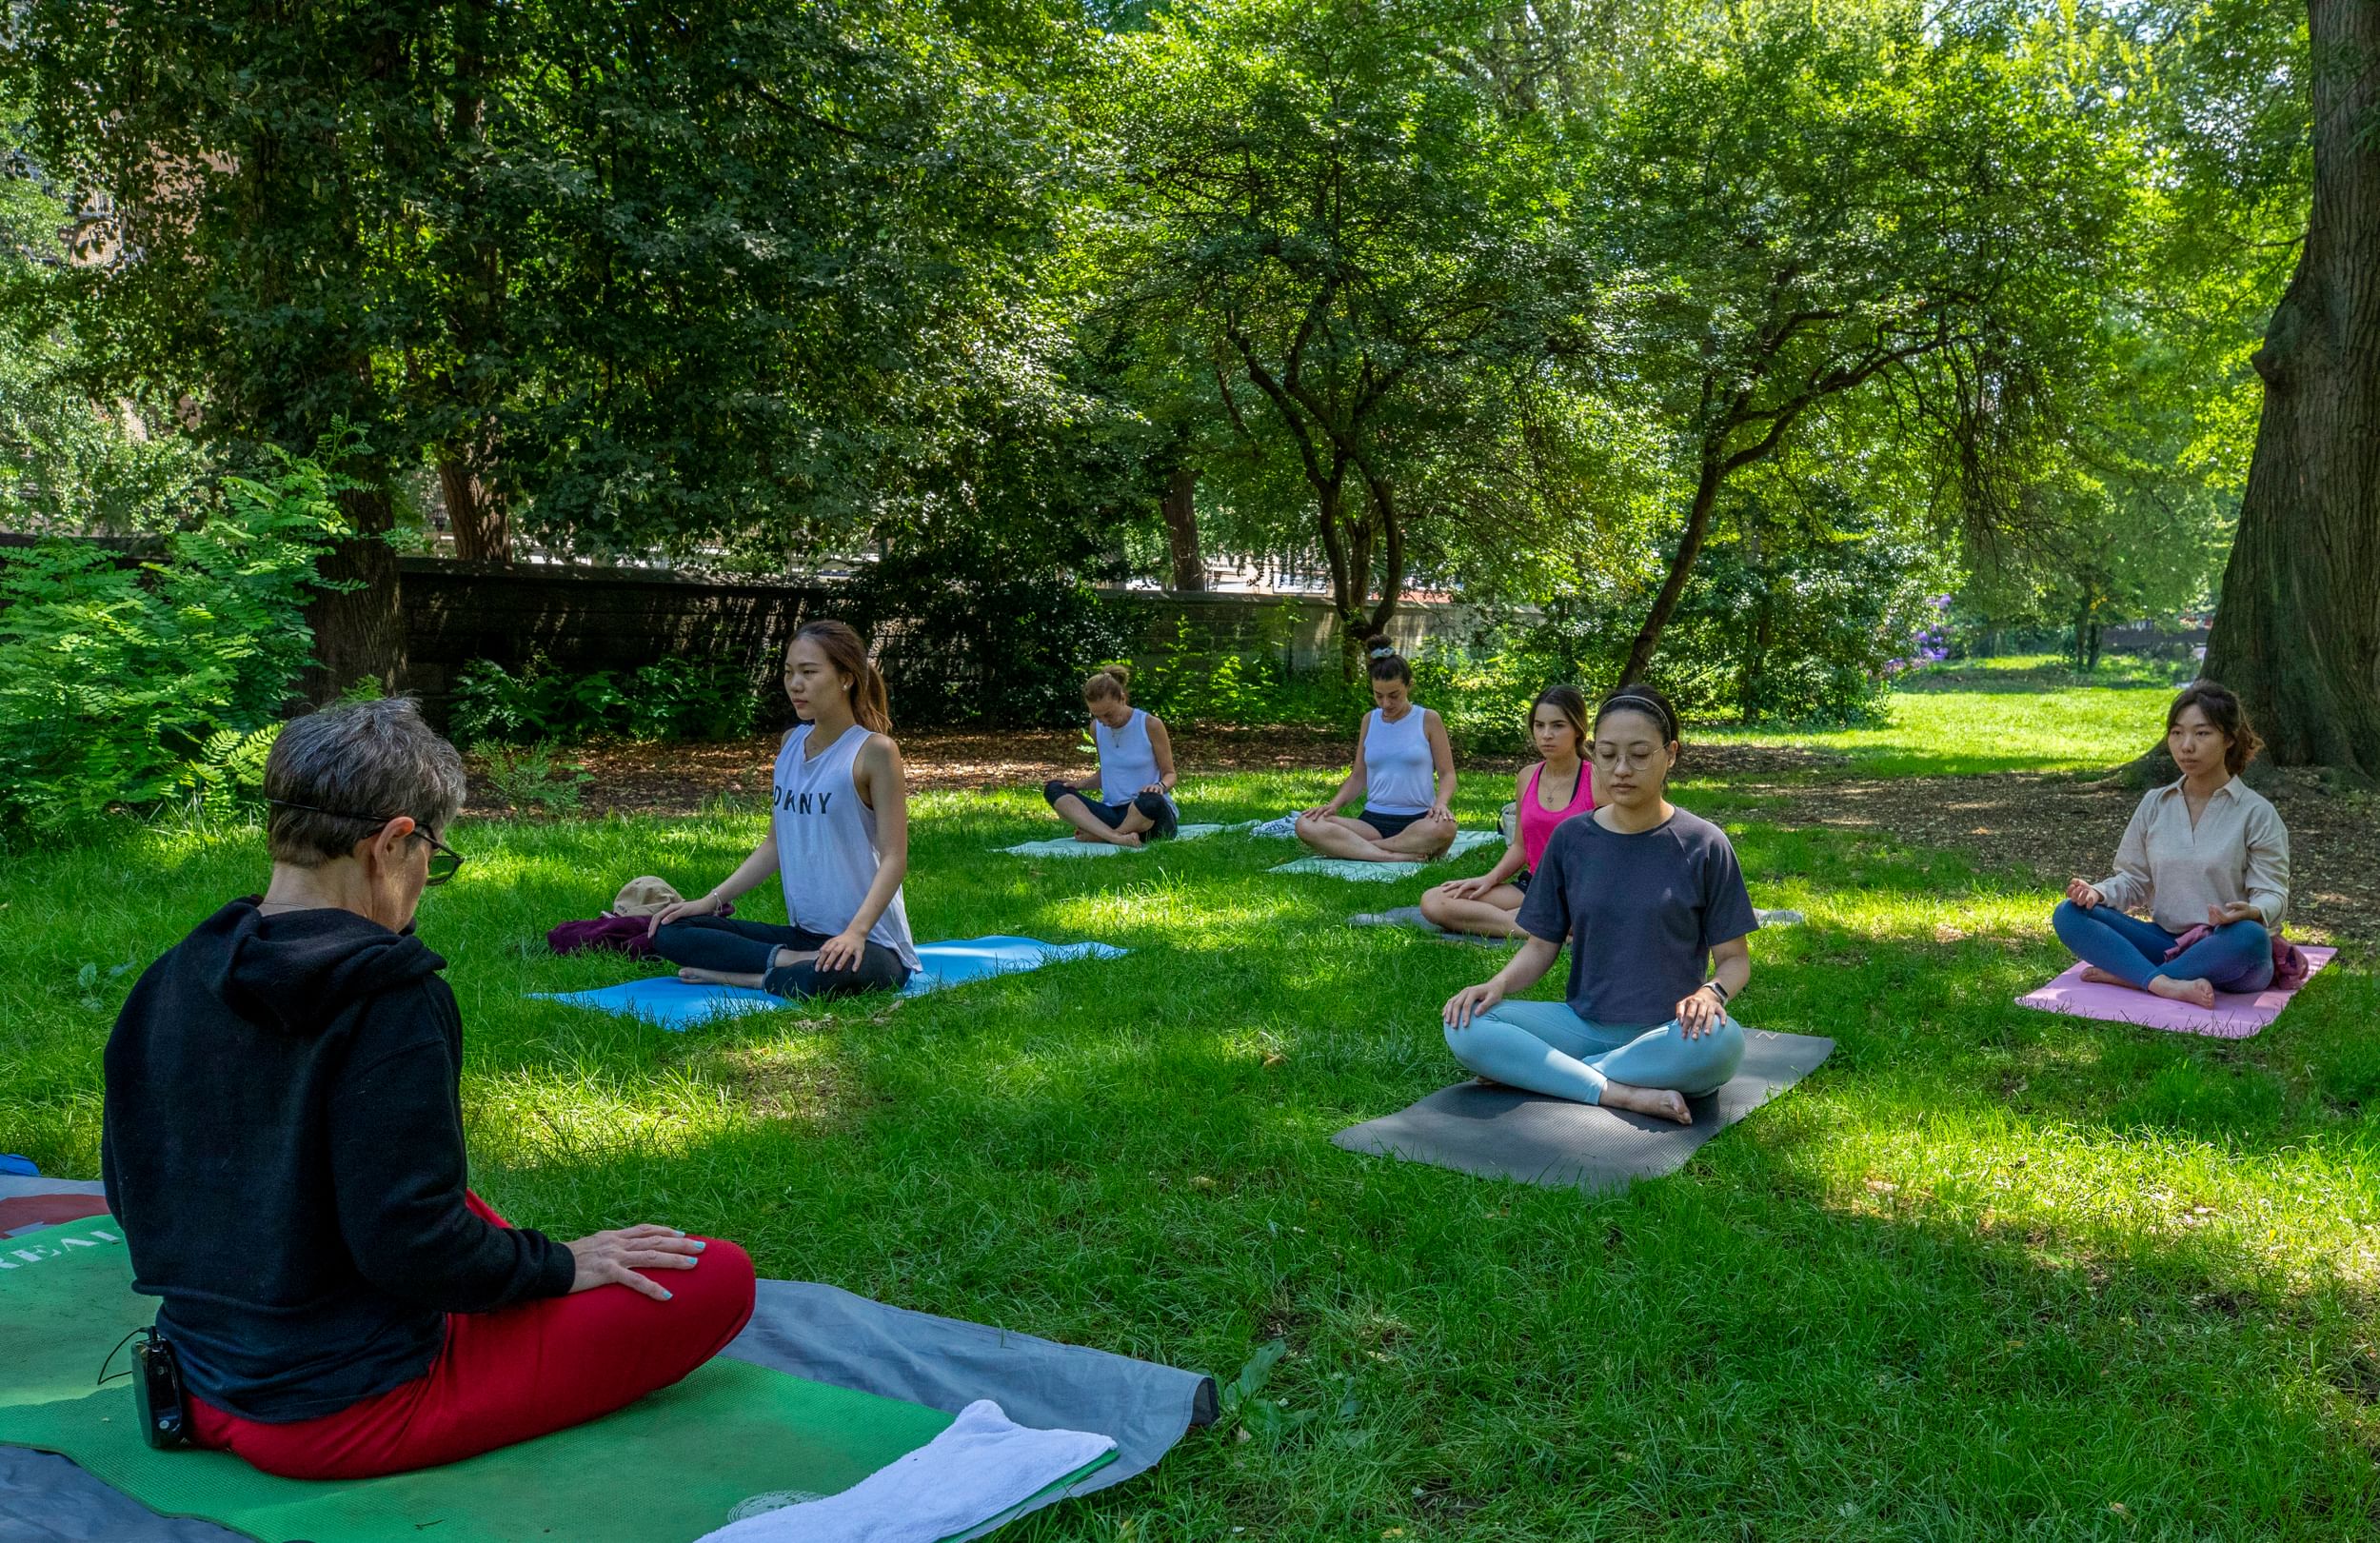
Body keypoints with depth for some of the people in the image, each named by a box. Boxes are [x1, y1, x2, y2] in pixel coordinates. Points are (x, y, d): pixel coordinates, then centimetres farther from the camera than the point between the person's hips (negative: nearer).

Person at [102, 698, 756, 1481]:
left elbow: (132, 1196, 10)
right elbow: (411, 1242, -25)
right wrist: (562, 1264, -8)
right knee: (720, 1278, -7)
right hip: (349, 1421, -8)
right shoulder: (392, 1004, -23)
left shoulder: (168, 983, 0)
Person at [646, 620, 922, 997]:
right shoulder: (791, 744, 10)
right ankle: (786, 962, -16)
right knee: (670, 932, -5)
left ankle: (741, 976, -16)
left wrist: (856, 931, -28)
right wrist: (711, 900, 7)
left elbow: (894, 858, -14)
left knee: (821, 981, -42)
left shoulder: (873, 751, -11)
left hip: (871, 945, -7)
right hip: (803, 934, 7)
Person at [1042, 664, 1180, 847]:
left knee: (1151, 801, -41)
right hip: (1112, 811, 5)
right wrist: (1078, 785, 5)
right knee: (1054, 789, -15)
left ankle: (1101, 835, -14)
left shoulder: (1150, 725, -5)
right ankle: (1115, 837, -37)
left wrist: (1160, 786, -22)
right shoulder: (1097, 728, 8)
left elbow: (1170, 774, 1)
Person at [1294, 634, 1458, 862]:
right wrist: (1333, 805, 0)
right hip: (1374, 821, 3)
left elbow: (1447, 774, 6)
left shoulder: (1427, 720, 4)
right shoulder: (1369, 721, 13)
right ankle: (1395, 856, -33)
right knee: (1306, 825, -23)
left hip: (1418, 821, -3)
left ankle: (1349, 848, -28)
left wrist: (1441, 802, -17)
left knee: (1444, 828, -41)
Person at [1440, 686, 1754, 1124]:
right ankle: (1626, 1094, -26)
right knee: (1464, 1026, -22)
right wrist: (1498, 984, -12)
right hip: (1582, 1021, 2)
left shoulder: (1703, 845, -2)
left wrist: (1711, 992, -22)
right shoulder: (1569, 838, 5)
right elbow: (1542, 945, 9)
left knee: (1722, 1040, -38)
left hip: (1667, 1034, -2)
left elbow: (1734, 957, 1)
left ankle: (1527, 1071, -24)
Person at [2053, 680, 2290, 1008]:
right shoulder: (2155, 805, 9)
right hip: (2166, 941, 4)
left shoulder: (2256, 812, -2)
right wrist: (2098, 892, -11)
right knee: (2068, 914, -17)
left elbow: (2273, 894, -5)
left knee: (2250, 936, -40)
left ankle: (2127, 975, -28)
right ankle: (2166, 984, -36)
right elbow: (2134, 880, 12)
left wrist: (2252, 912, -30)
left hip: (2222, 949, -4)